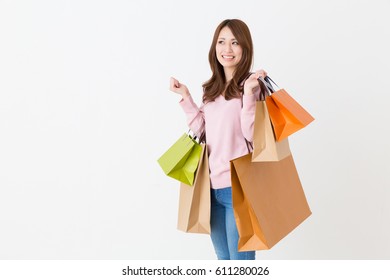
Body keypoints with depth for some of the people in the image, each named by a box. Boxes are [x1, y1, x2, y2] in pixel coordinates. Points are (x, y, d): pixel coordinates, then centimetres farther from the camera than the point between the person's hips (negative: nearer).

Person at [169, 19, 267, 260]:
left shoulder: (251, 85, -8)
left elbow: (252, 135, -16)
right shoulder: (212, 89, 13)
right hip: (213, 186, 7)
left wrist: (248, 94, -25)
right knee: (224, 260, 19)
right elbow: (201, 132, 10)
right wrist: (185, 97, 8)